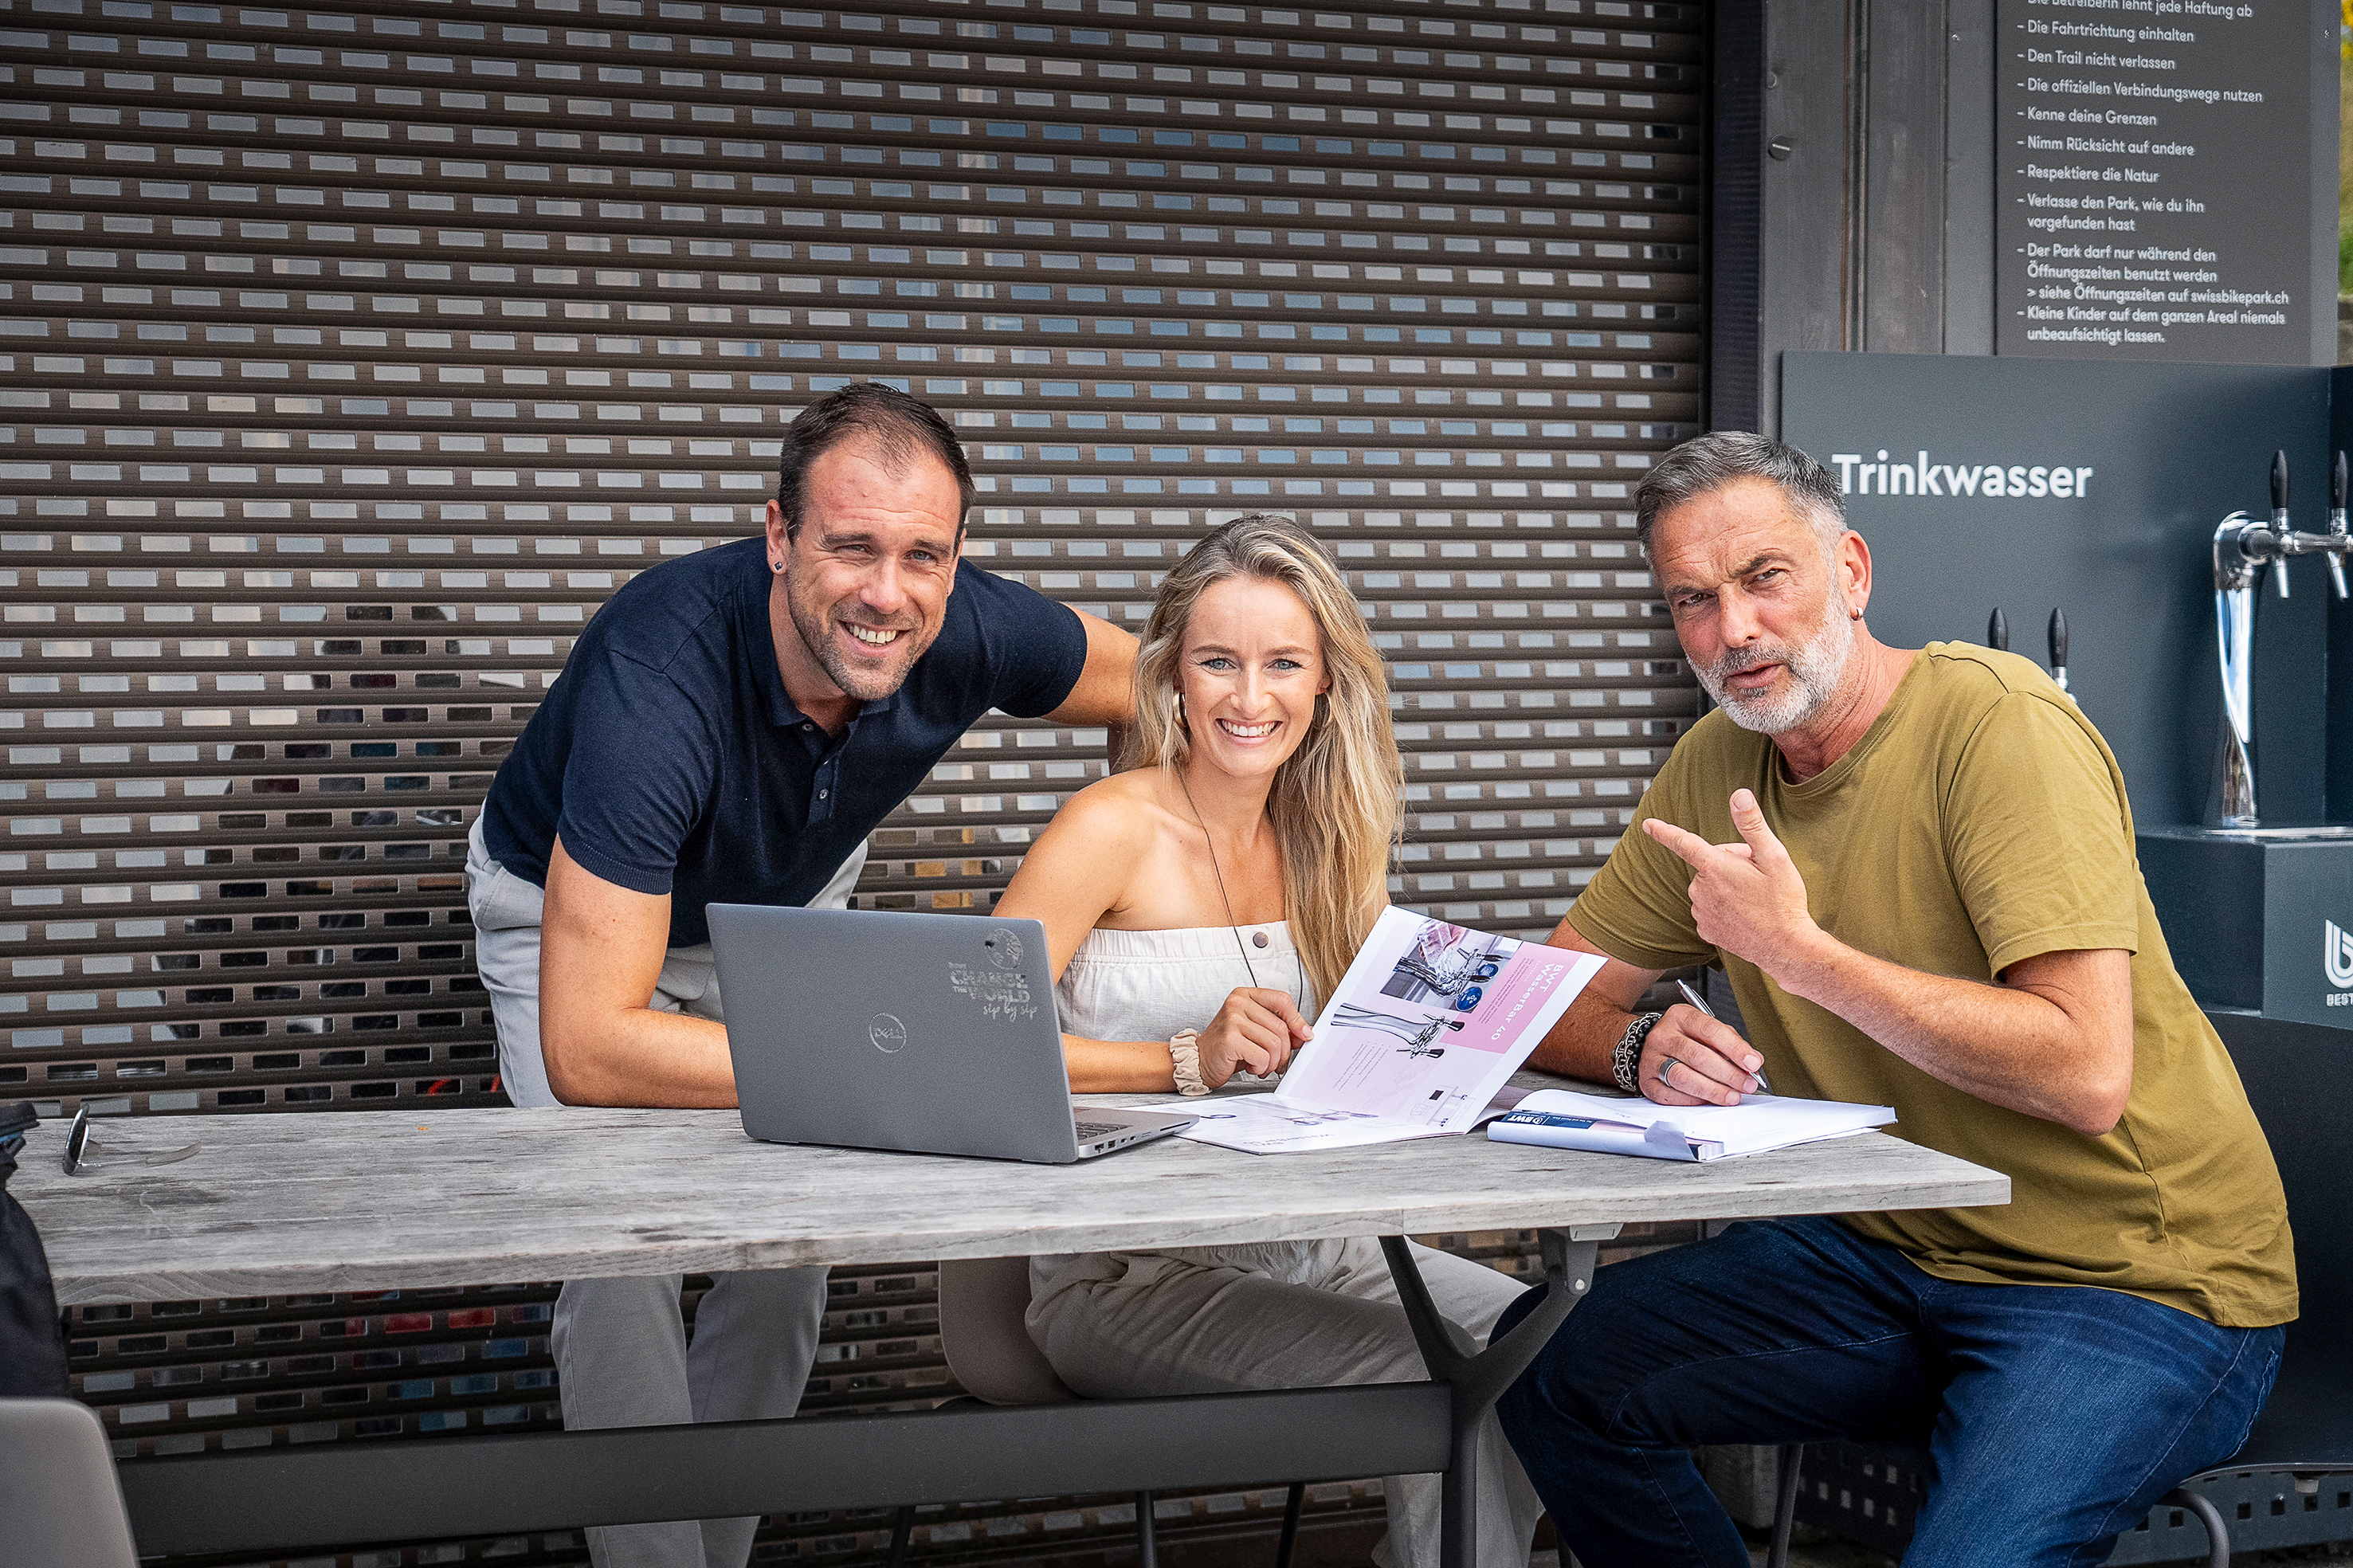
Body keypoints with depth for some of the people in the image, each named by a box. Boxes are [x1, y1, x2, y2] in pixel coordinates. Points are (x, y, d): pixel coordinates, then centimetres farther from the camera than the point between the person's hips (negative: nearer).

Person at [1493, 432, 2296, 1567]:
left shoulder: (2000, 724, -17)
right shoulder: (1717, 764, 4)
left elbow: (2087, 1075, -26)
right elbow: (1553, 1005, 8)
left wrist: (1799, 950, -25)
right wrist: (1640, 1046, -15)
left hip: (2133, 1274, -7)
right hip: (1889, 1251, 7)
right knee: (1545, 1360, -6)